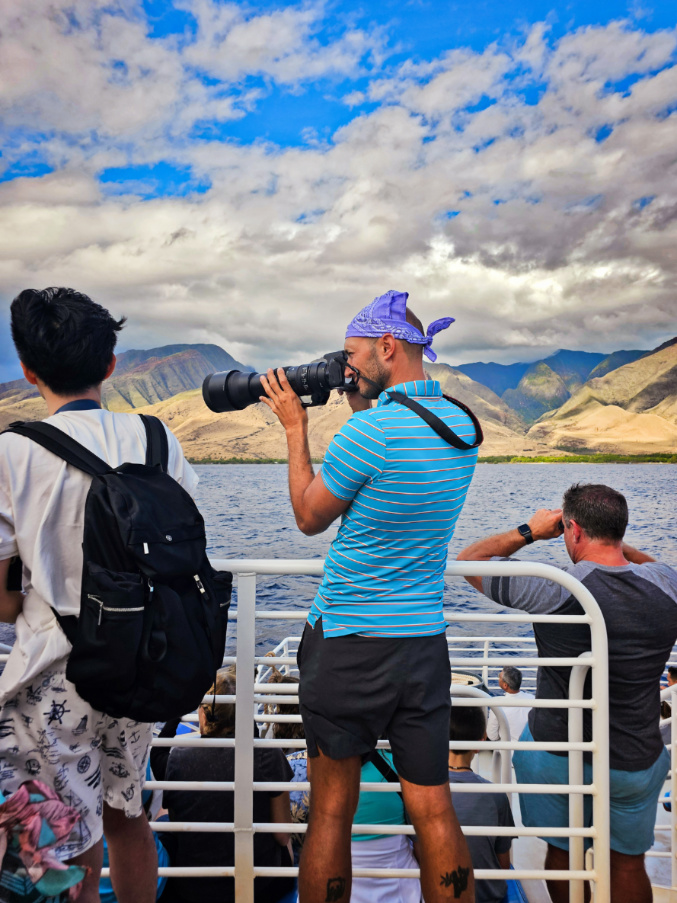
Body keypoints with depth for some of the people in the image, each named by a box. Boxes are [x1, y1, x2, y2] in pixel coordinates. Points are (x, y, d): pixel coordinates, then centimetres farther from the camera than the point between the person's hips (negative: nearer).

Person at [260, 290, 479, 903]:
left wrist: (296, 427, 3)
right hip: (424, 640, 6)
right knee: (433, 808, 14)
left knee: (332, 810, 11)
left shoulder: (372, 429, -18)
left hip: (348, 644, -6)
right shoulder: (464, 426, 3)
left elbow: (309, 517, -5)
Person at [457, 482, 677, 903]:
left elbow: (469, 559, -11)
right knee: (628, 864, 23)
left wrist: (528, 532, -2)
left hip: (557, 753, -2)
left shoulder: (553, 589, -24)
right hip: (635, 764, 3)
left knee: (562, 854, 21)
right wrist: (614, 541, 9)